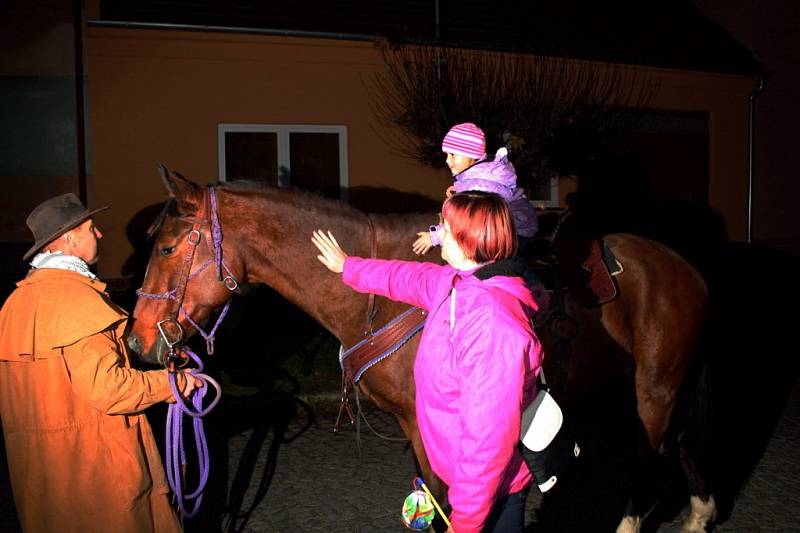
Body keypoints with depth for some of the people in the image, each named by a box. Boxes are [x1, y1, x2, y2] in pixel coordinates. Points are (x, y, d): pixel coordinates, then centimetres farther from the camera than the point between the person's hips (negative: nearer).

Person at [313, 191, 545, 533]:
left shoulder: (492, 322, -34)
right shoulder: (454, 282, -5)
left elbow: (488, 437, -31)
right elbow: (404, 277, 17)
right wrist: (346, 267, 32)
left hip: (492, 491, -8)